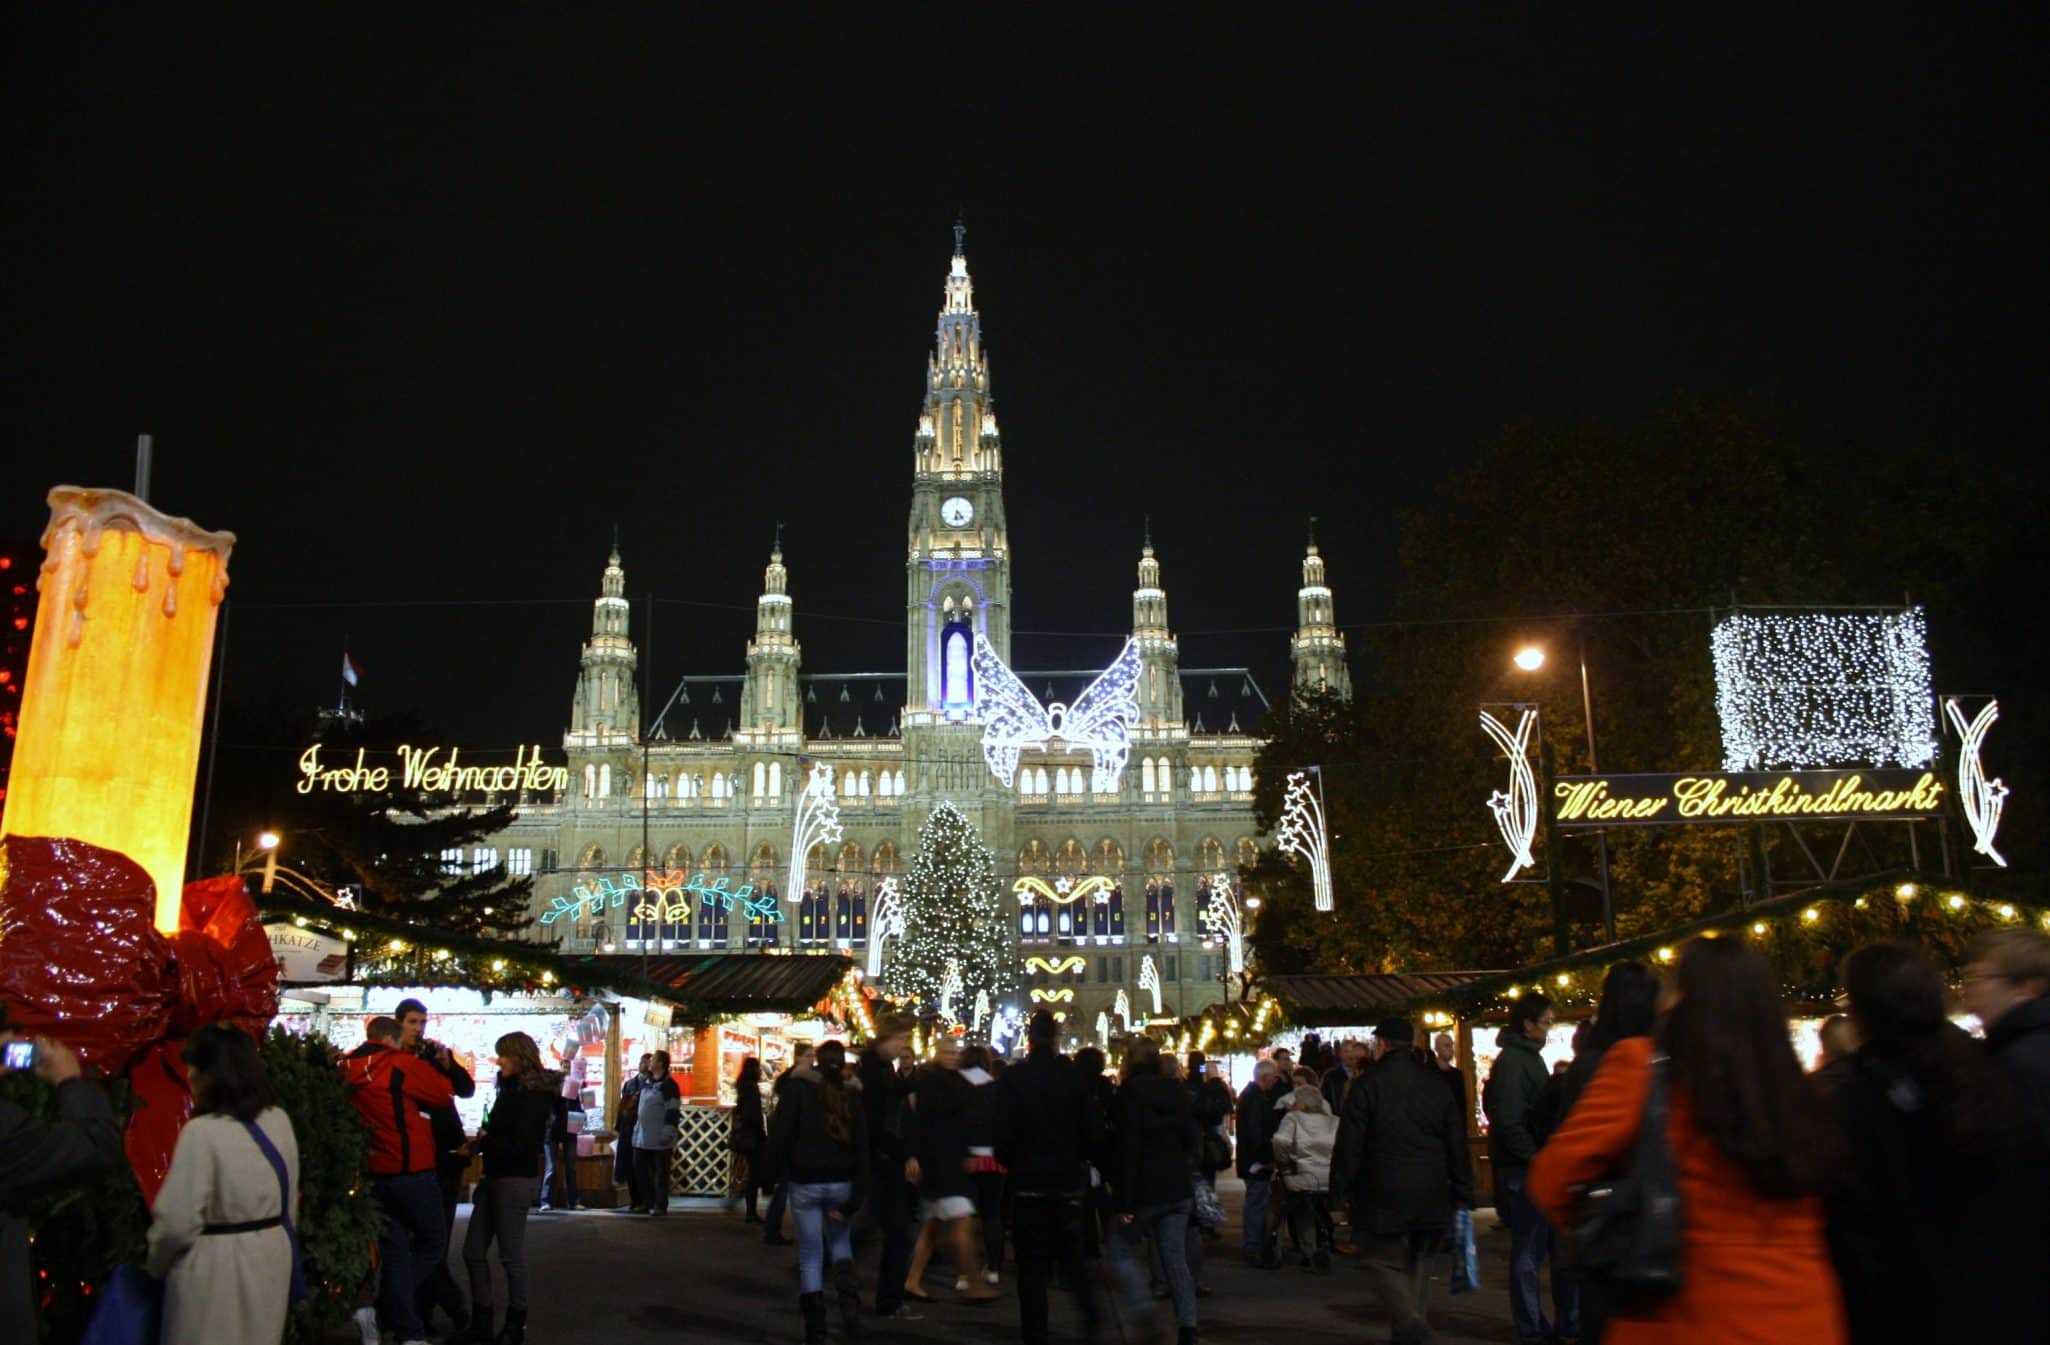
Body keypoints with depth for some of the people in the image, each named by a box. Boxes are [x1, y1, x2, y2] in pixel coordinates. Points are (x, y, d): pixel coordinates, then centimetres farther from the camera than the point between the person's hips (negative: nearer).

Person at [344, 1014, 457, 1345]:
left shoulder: (348, 1069, 5)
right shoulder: (401, 1064, -13)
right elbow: (445, 1093, -8)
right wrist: (432, 1067, 9)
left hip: (374, 1172, 6)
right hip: (411, 1169, -6)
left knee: (395, 1250, 12)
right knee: (433, 1241, 11)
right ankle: (384, 1308, 1)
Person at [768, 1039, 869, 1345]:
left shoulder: (799, 1087, -7)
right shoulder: (853, 1097, 1)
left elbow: (779, 1133, -15)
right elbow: (862, 1150, -2)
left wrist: (784, 1169, 2)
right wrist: (854, 1201, 0)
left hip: (805, 1183, -2)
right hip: (841, 1183, 2)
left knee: (810, 1255, 8)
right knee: (839, 1237, 25)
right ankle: (848, 1297, 1)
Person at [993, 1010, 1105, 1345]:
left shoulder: (1012, 1078, -9)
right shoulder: (1077, 1076, -4)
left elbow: (1004, 1134, -10)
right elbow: (1094, 1131, -2)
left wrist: (1010, 1164, 9)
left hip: (1029, 1181, -2)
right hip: (1070, 1180, 2)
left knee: (1032, 1265, 8)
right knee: (1070, 1255, 19)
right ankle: (1091, 1310, 1)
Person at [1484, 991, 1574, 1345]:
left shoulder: (1529, 1057, 17)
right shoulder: (1511, 1061, -15)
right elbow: (1507, 1120, -22)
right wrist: (1534, 1157, -19)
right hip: (1524, 1169, -10)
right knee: (1528, 1251, 0)